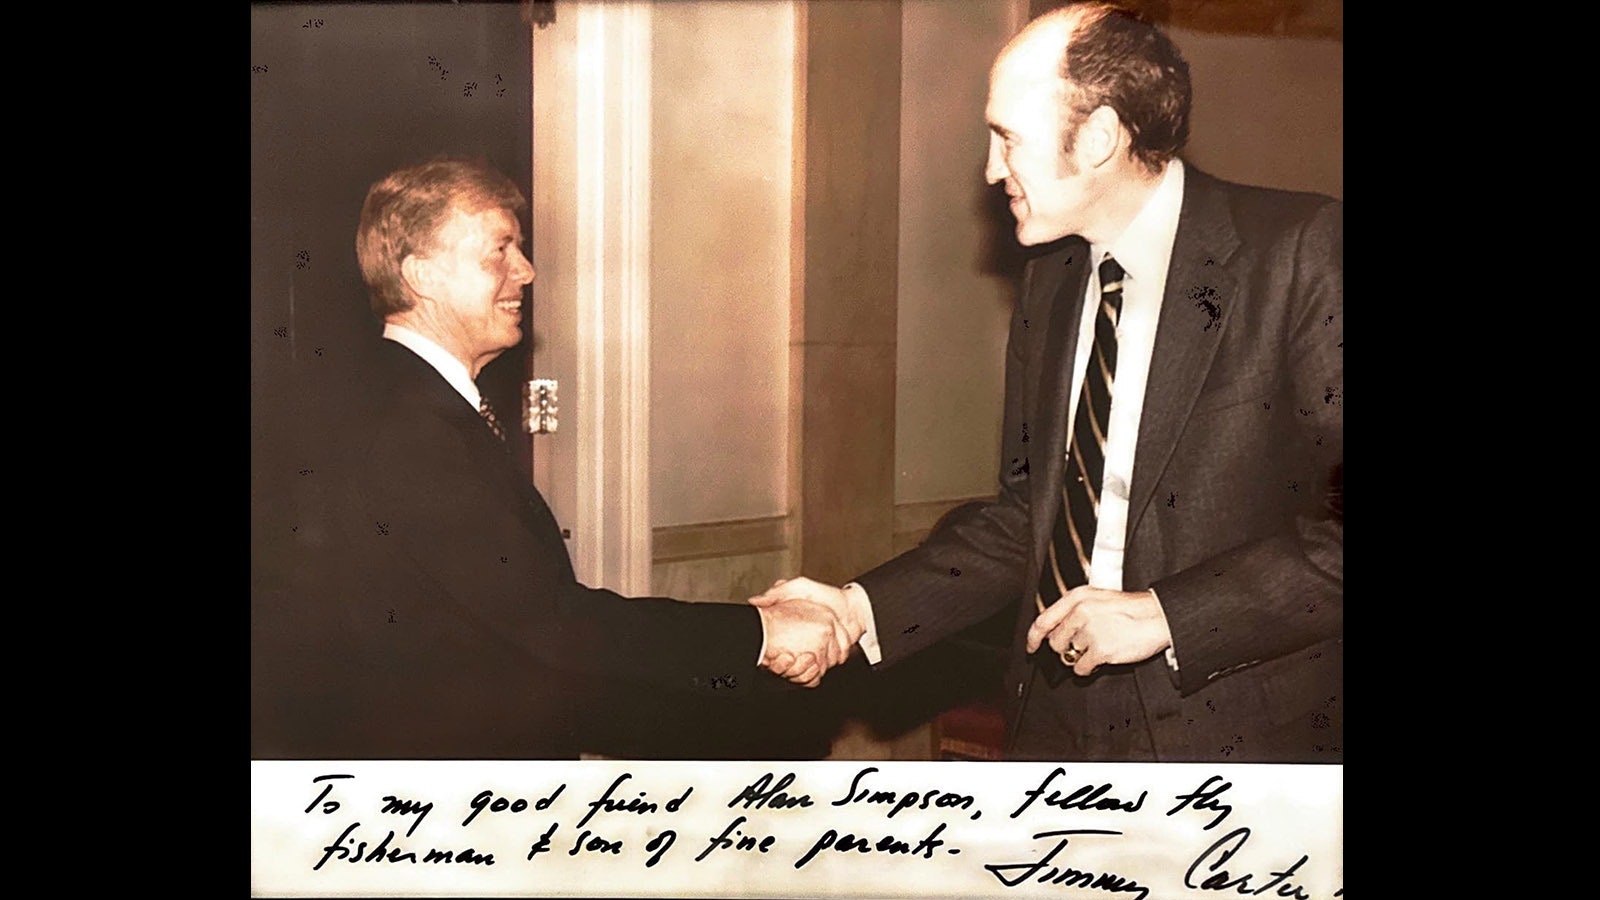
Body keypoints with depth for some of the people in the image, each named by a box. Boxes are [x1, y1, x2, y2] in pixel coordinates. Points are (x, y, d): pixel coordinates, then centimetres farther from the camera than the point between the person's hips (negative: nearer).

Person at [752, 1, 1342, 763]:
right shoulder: (1050, 279, 9)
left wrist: (1168, 614, -18)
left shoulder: (1304, 251, -12)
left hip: (1241, 733, -5)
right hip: (1059, 724, 5)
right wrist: (862, 609, 2)